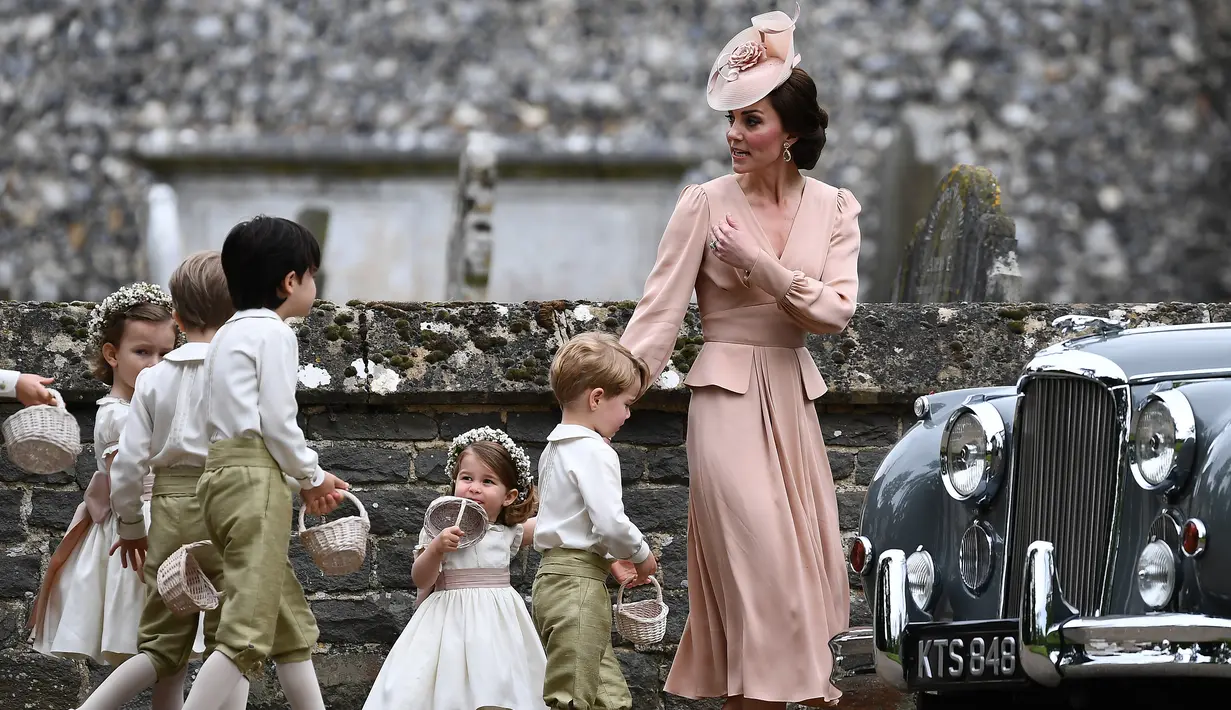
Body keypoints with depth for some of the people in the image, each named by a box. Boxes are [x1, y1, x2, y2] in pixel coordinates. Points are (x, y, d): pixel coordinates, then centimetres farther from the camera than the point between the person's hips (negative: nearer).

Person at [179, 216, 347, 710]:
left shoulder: (229, 334, 23)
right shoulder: (274, 333, -5)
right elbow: (277, 422, -13)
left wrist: (303, 481, 17)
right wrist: (313, 477, 3)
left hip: (223, 472, 10)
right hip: (255, 480, -10)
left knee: (292, 626, 17)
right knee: (247, 633, -16)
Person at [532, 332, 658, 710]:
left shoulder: (555, 450, 18)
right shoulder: (595, 452, -14)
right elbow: (611, 522, -22)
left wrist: (610, 559, 21)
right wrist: (642, 555, -4)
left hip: (552, 576, 10)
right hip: (579, 583, -10)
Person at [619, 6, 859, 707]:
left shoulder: (834, 207, 4)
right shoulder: (705, 204, -5)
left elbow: (835, 311, -7)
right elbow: (658, 314, -8)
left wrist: (759, 261, -17)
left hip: (794, 401, 4)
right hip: (729, 401, -4)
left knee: (804, 569, 6)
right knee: (762, 574, -10)